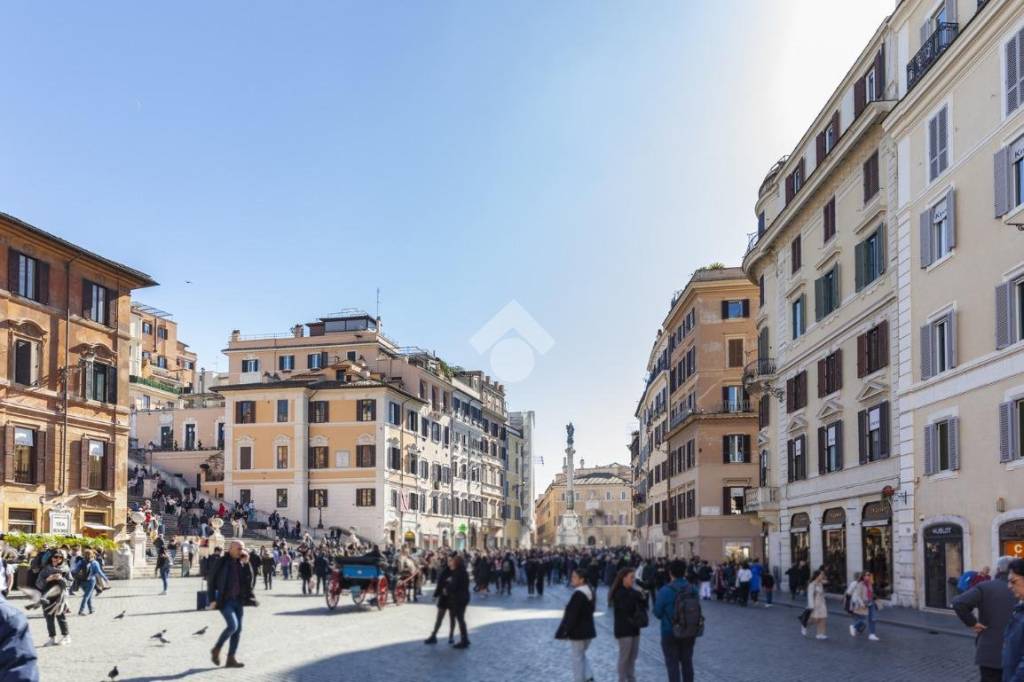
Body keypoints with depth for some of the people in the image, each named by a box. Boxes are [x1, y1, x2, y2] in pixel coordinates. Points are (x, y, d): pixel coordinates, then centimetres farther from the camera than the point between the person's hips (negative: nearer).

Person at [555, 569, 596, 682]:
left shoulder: (578, 594, -25)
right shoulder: (589, 591, 5)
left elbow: (573, 615, -24)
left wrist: (566, 631, -17)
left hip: (578, 631, -9)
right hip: (588, 629, 9)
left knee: (577, 658, 5)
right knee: (582, 655, 22)